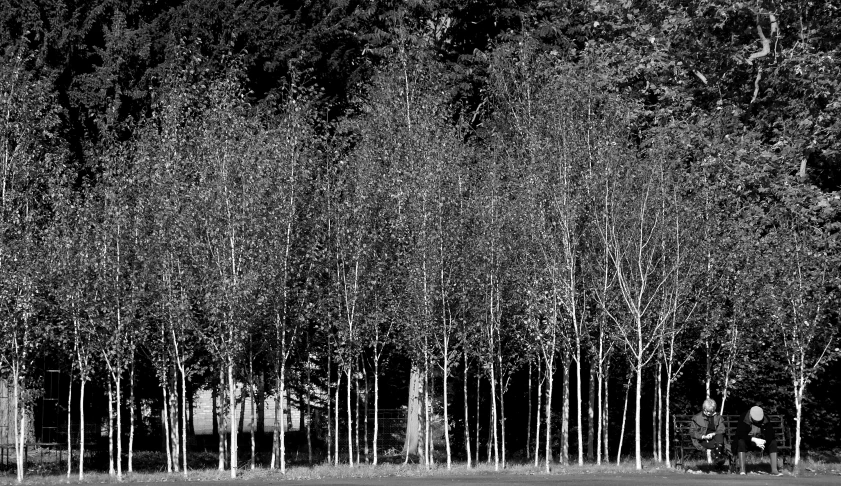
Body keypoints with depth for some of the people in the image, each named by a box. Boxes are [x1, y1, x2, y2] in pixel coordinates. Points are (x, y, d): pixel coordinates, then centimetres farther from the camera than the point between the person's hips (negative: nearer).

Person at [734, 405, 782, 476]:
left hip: (760, 441, 3)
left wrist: (764, 441, -39)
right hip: (747, 442, -3)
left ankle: (774, 469, -24)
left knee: (773, 442, -21)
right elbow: (740, 435, -33)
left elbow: (770, 435, -17)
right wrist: (754, 440, -43)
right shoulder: (744, 420, -22)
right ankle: (741, 469, -38)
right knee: (741, 442, -36)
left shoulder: (765, 421, -12)